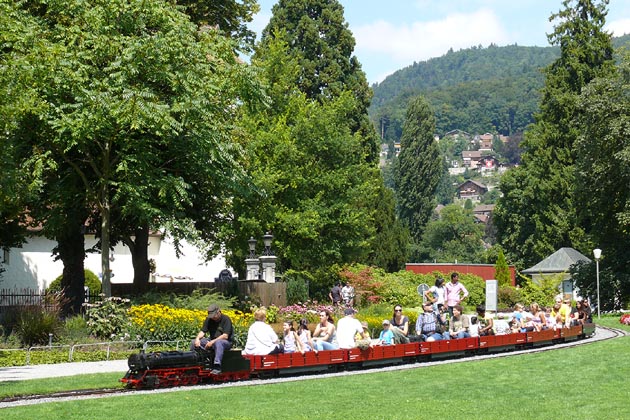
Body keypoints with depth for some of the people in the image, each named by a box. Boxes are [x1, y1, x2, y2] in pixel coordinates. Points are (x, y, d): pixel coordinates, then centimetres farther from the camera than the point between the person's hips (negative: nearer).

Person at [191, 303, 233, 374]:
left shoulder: (226, 319, -12)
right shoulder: (209, 320, 7)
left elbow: (225, 336, -20)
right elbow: (202, 331, 4)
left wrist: (213, 341, -27)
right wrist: (197, 338, -19)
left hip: (226, 342, -6)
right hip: (212, 341, 6)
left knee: (218, 342, -42)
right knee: (194, 343, -11)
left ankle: (217, 367, -49)